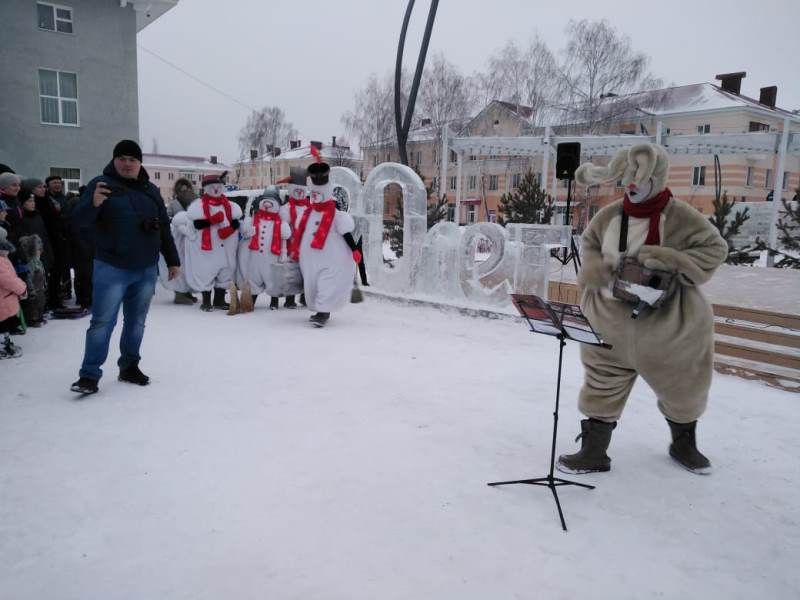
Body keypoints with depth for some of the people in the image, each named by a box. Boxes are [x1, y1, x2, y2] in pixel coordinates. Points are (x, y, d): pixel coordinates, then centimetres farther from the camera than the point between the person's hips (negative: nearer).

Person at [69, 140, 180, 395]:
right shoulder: (101, 184, -3)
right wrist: (93, 203, -34)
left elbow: (164, 228, 15)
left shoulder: (151, 190, 10)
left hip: (146, 270, 5)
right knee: (102, 322, -5)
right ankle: (89, 375, 2)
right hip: (111, 268, -4)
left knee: (136, 322, 12)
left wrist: (173, 260, 14)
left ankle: (129, 367, 25)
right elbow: (79, 218, -13)